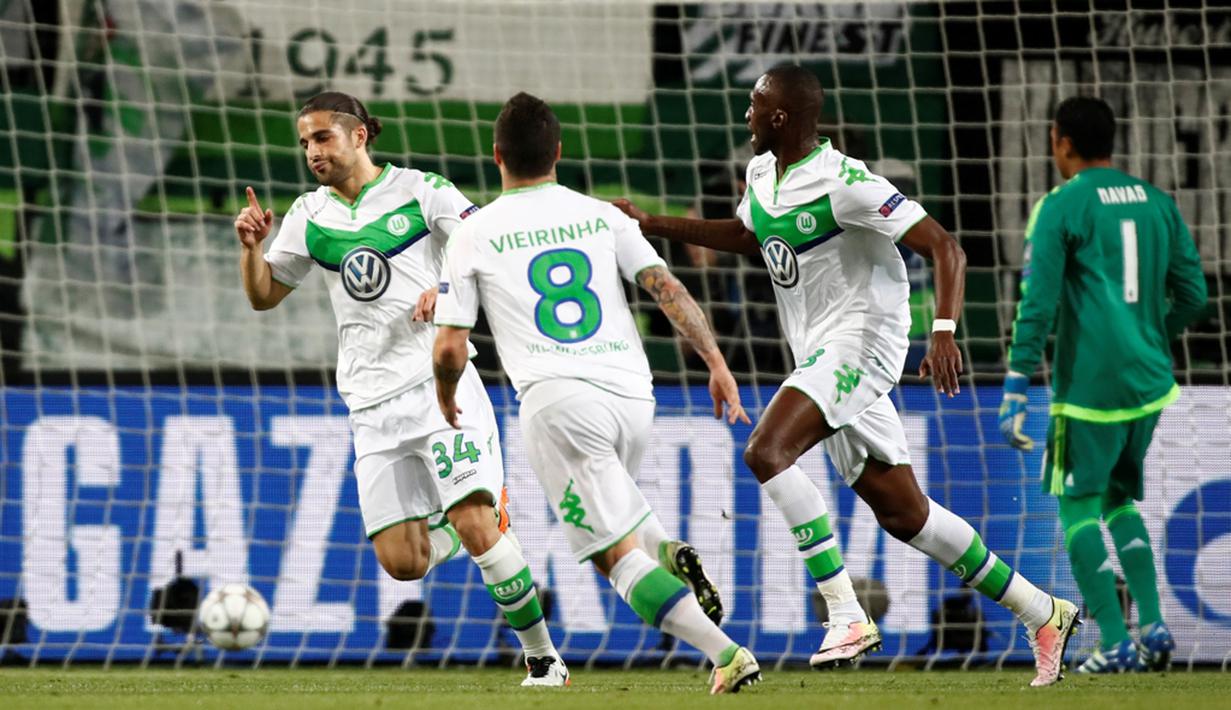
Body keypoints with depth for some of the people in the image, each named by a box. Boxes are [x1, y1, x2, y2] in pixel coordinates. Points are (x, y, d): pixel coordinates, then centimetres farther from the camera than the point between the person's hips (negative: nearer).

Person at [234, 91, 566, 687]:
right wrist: (251, 247, -2)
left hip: (440, 384, -4)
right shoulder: (308, 215, 12)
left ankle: (543, 658, -4)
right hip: (374, 408, 4)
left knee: (479, 532, -17)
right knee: (401, 563, -5)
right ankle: (460, 522, 28)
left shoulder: (420, 191, 0)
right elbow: (263, 296, 18)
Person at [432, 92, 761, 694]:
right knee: (613, 505, 33)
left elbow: (450, 348, 5)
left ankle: (726, 653, -22)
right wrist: (717, 363, 3)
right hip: (633, 395, 4)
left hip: (557, 398, -4)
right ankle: (668, 552, 2)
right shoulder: (602, 217, 13)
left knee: (617, 554, -5)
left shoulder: (474, 234, 6)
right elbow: (667, 288, 2)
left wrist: (446, 399, 25)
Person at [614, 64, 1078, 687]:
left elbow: (945, 248, -19)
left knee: (766, 451, -25)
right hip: (821, 355, 9)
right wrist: (651, 225, 27)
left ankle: (846, 615, -25)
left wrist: (944, 333, -32)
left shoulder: (845, 184, -17)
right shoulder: (761, 174, 10)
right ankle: (1044, 614, 18)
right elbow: (746, 237, 33)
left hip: (860, 341, -9)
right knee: (902, 514, 9)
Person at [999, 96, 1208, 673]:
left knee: (1078, 507, 3)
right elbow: (1192, 295, 12)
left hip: (1089, 384, -6)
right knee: (1119, 499, 22)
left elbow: (1037, 302, -13)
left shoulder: (1061, 208, -6)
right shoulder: (1158, 204, 11)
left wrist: (1016, 391, -12)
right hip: (1150, 383, 6)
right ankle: (1152, 624, 7)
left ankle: (1115, 644, -5)